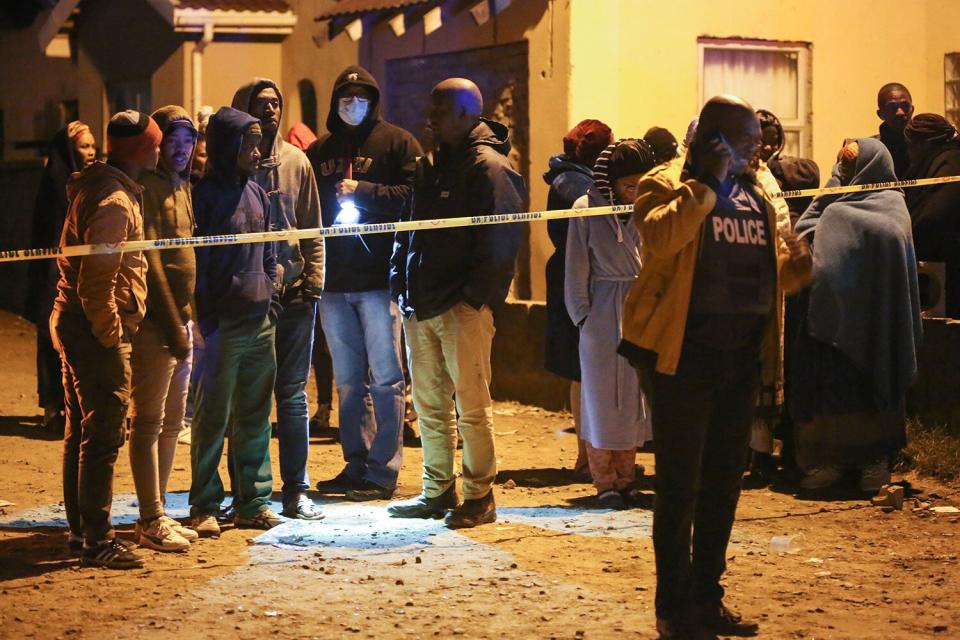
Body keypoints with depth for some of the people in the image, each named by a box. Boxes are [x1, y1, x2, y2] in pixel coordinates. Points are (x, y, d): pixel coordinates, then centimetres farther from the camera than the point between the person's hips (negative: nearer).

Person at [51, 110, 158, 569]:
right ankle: (96, 541, -4)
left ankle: (81, 531, 25)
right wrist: (110, 335, -17)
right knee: (103, 436, -7)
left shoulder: (97, 186, 13)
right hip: (96, 330, -11)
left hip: (73, 324, 11)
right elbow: (96, 279, -24)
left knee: (81, 434, 16)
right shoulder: (115, 202, -19)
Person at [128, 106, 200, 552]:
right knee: (149, 422, -4)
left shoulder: (182, 188, 16)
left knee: (172, 423, 12)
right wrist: (172, 323, -17)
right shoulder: (148, 187, -11)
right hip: (156, 323, -9)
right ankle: (150, 521, -1)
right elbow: (150, 261, -16)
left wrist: (188, 318, 10)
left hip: (181, 319, 9)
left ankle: (158, 515, 20)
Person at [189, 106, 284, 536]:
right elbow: (195, 264, -10)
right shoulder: (205, 195, -8)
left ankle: (253, 501, 18)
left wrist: (272, 307, 11)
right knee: (213, 418, -1)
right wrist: (206, 322, -13)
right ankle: (204, 508, 6)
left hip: (259, 324, 7)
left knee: (255, 418, 10)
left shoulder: (258, 194, 13)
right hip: (221, 327, -6)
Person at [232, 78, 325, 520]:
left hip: (292, 295, 3)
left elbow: (312, 229, 11)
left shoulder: (296, 162, 8)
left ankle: (296, 491, 14)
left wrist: (313, 282, 0)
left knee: (293, 395, 7)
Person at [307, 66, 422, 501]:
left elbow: (413, 196, -11)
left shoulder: (397, 143, 1)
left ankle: (383, 471, 0)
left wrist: (362, 191, -16)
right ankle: (355, 464, 19)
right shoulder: (319, 151, 16)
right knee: (347, 381, 11)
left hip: (380, 278, -5)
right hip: (334, 282, 6)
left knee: (385, 378, -3)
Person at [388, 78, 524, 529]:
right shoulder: (433, 164, 18)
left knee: (471, 406, -3)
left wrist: (474, 297, -17)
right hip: (420, 305, 9)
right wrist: (401, 282, 12)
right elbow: (411, 227, 22)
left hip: (463, 308, -9)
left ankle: (479, 497, 4)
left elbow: (498, 241, -15)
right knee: (429, 405, 12)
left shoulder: (488, 167, -10)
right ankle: (437, 492, 21)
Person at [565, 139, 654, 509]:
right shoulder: (587, 209, -6)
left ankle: (625, 479, 20)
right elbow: (577, 269, -1)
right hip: (602, 315, -3)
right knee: (602, 398, 2)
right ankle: (605, 482, 11)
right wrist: (582, 313, -3)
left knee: (634, 398, 10)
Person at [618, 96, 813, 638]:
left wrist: (796, 264, 1)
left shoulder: (753, 192, 15)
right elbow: (659, 238, -27)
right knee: (679, 482, -1)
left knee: (724, 481, 13)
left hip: (741, 354, 7)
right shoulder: (666, 184, -6)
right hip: (683, 354, -7)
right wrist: (707, 183, -23)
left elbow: (768, 272, 22)